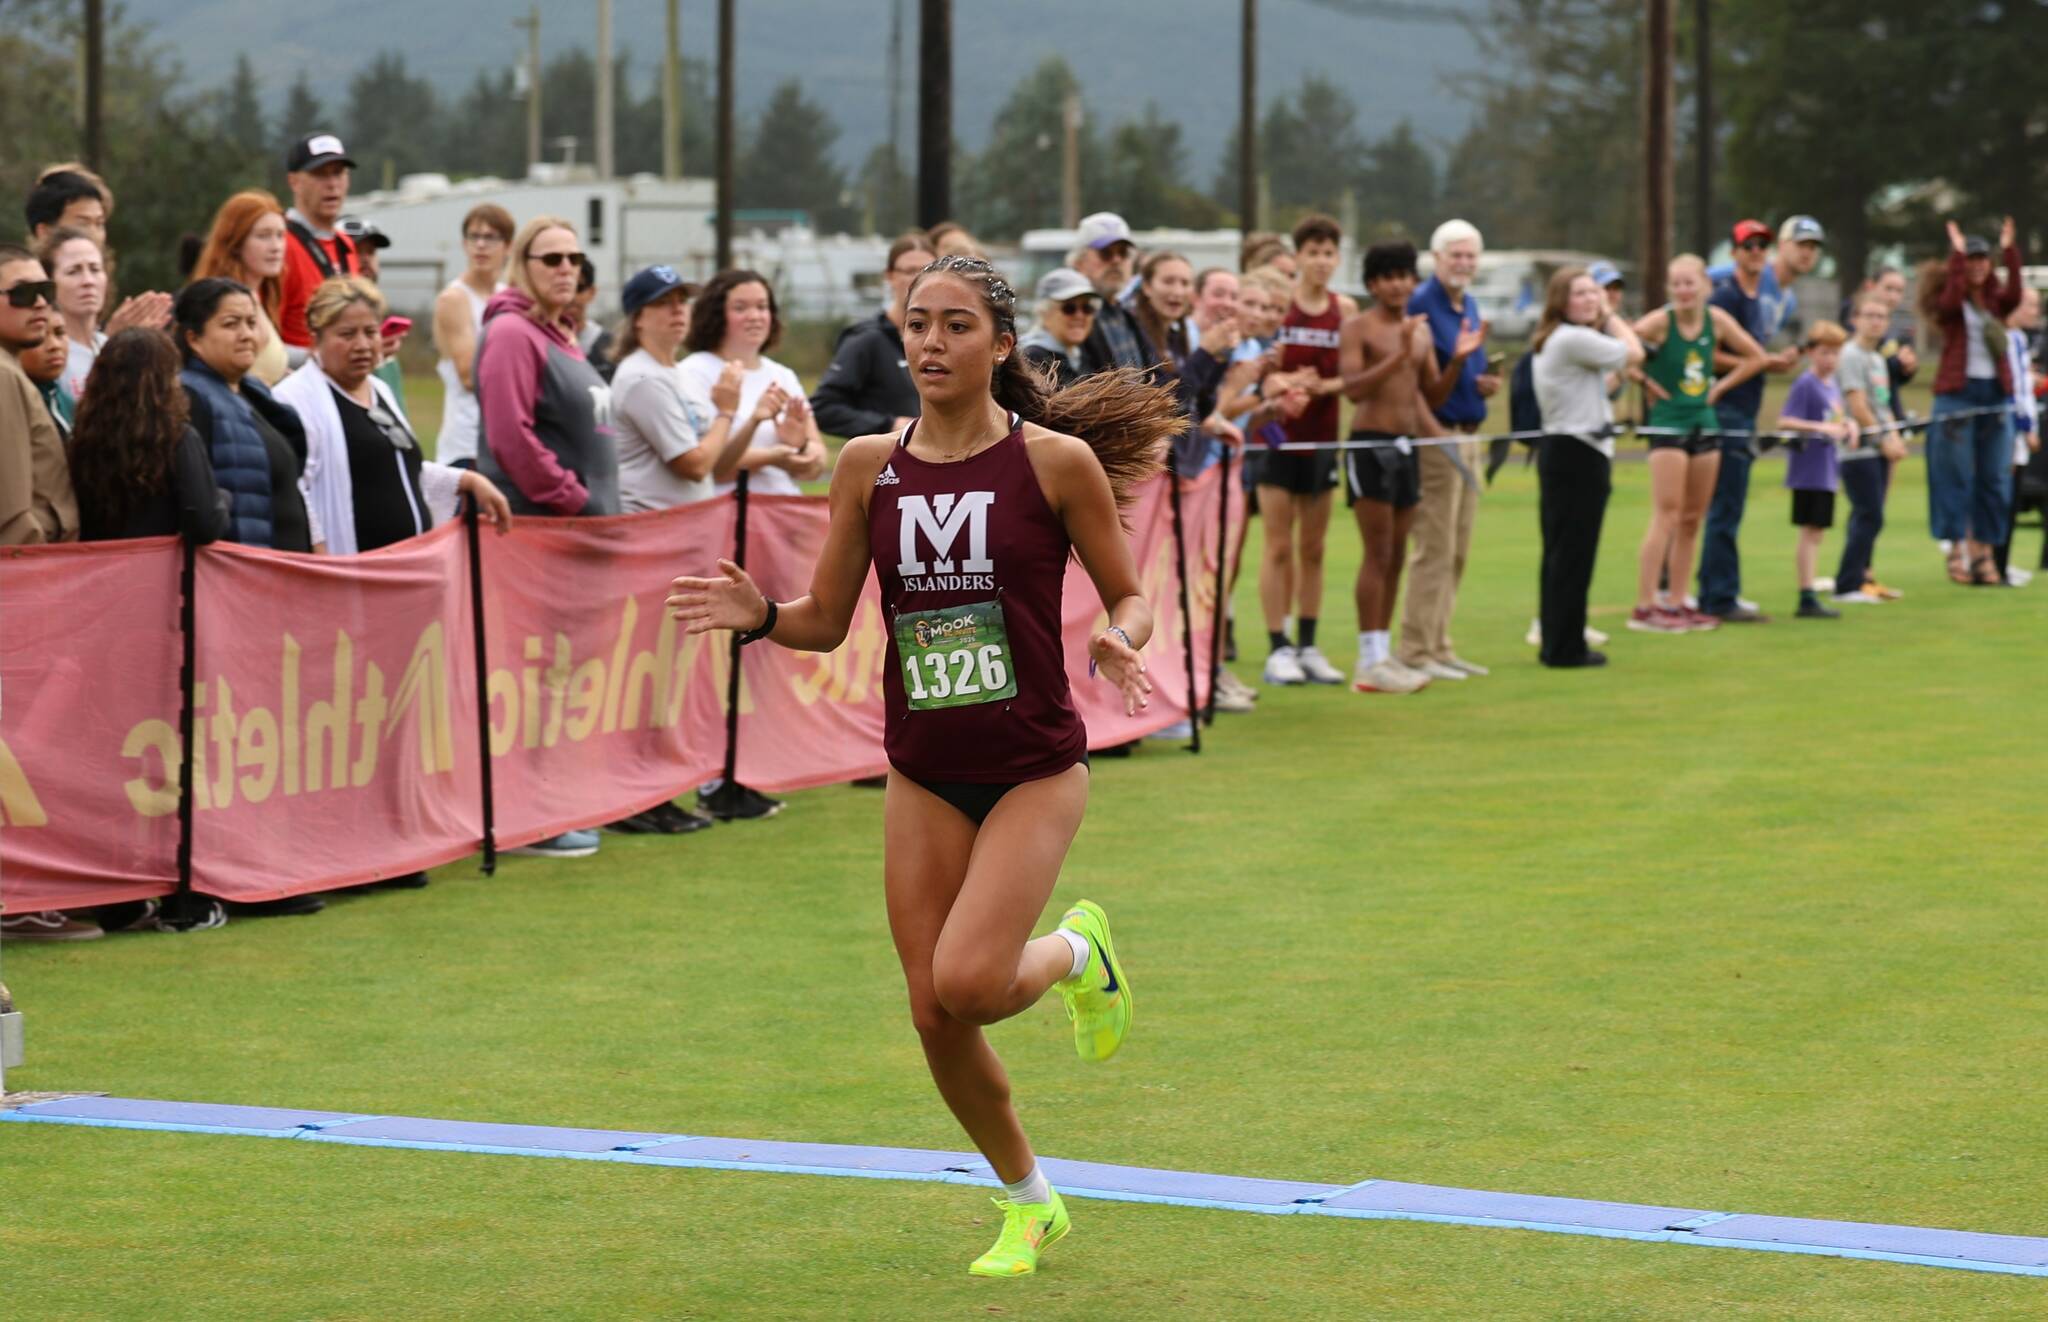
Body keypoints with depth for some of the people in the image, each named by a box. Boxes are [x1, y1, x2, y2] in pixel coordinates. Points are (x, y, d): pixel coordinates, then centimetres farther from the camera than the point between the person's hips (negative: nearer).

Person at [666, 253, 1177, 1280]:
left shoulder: (1058, 459, -9)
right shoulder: (869, 466, 1)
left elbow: (1129, 596, 0)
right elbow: (826, 620, 6)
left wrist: (1118, 642, -22)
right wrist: (760, 616, -14)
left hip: (1034, 768, -4)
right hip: (923, 775, 4)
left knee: (967, 983, -21)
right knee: (934, 1014, 2)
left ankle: (1075, 952, 15)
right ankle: (1029, 1202, 27)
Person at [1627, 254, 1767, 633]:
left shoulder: (1716, 320, 1)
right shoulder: (1660, 321, -14)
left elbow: (1755, 356, 13)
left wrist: (1721, 386, 4)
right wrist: (1646, 381, -15)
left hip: (1705, 423, 6)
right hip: (1669, 424, -6)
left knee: (1692, 520, 8)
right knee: (1667, 517, -11)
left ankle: (1675, 604, 14)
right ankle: (1644, 609, -11)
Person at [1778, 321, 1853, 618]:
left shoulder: (1833, 385, 13)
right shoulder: (1805, 384, -12)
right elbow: (1784, 422, -20)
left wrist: (1848, 425, 3)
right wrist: (1821, 428, -29)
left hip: (1828, 471, 8)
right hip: (1809, 469, -8)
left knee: (1817, 533, 10)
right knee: (1809, 532, -7)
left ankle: (1810, 597, 15)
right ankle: (1807, 599, -5)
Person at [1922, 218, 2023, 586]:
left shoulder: (1995, 300, 10)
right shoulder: (1947, 300, 0)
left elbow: (2014, 297, -12)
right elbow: (1949, 302, -23)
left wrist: (2009, 252, -18)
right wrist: (1957, 254, -21)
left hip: (1995, 393, 4)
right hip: (1957, 393, -4)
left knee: (1994, 478, 5)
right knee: (1957, 477, -4)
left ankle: (1983, 552, 11)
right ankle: (1957, 551, -1)